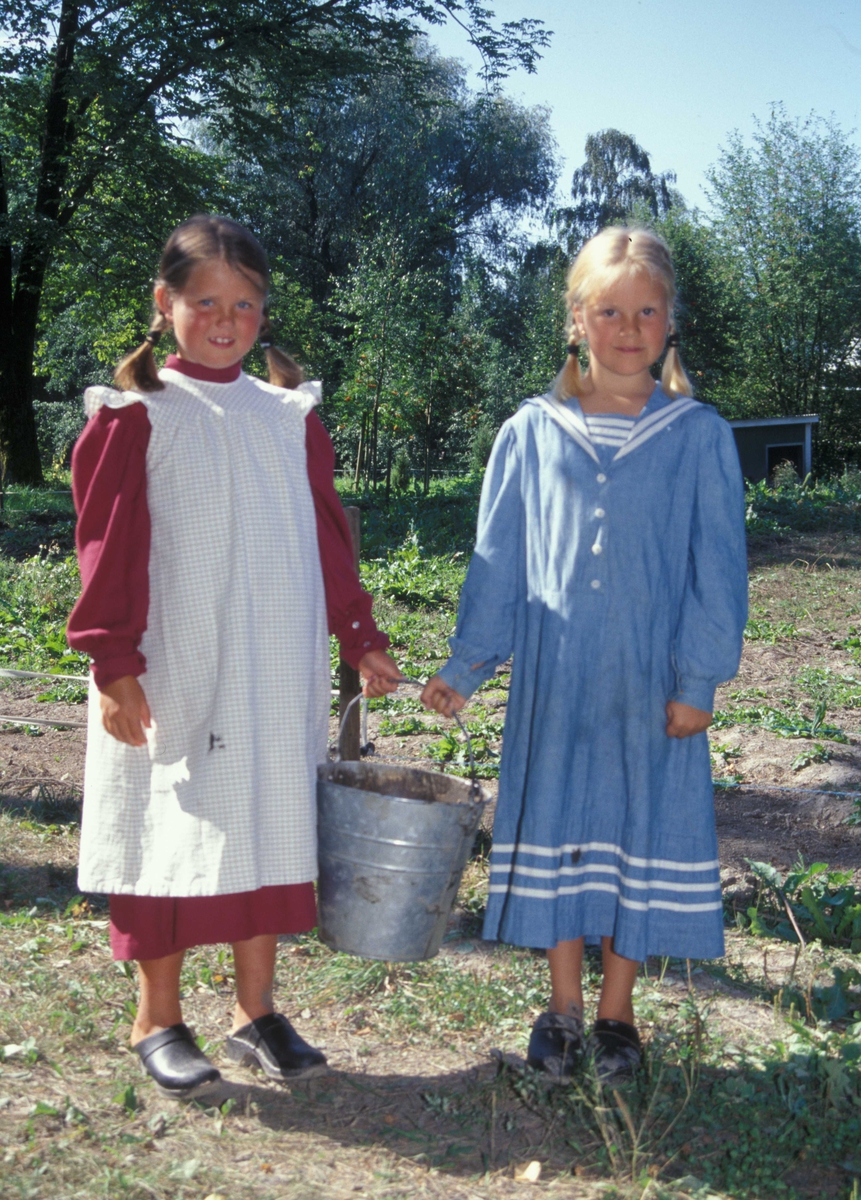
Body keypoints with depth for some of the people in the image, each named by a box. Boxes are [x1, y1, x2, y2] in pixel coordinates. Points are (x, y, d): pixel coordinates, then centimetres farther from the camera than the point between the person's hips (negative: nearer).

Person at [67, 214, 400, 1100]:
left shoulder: (290, 416, 10)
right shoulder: (135, 415, -3)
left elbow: (327, 537, 14)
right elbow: (108, 545, -7)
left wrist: (360, 637, 10)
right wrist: (114, 664, -13)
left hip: (279, 675, 4)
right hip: (173, 675, -4)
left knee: (269, 826, 8)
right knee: (174, 833, 3)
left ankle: (256, 1012, 22)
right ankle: (157, 1021, 18)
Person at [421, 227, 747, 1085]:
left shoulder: (699, 436, -1)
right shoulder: (531, 434, 3)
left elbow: (717, 567, -1)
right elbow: (497, 559, 7)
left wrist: (700, 679, -6)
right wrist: (465, 666, 5)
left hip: (652, 685, -1)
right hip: (554, 681, 1)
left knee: (645, 838, 7)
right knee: (558, 834, 8)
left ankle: (616, 1013, 24)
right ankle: (562, 1009, 25)